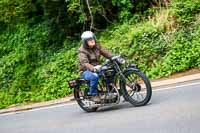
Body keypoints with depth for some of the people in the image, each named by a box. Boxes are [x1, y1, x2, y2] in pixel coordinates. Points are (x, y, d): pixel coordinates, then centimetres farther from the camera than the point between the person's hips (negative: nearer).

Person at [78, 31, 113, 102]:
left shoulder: (97, 46, 6)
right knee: (94, 76, -39)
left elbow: (106, 53, 3)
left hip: (97, 68, 6)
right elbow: (84, 63, -29)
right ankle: (94, 95, -22)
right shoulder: (82, 51, -15)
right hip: (86, 71, -6)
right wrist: (93, 68, -48)